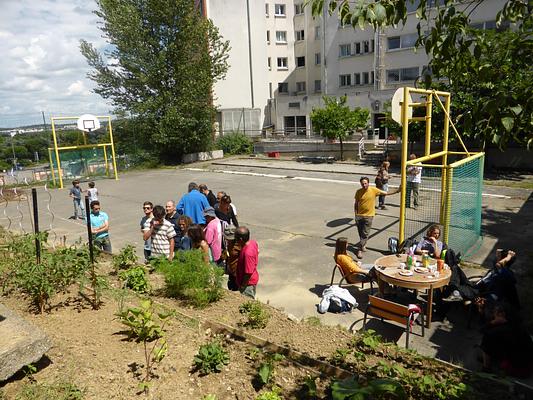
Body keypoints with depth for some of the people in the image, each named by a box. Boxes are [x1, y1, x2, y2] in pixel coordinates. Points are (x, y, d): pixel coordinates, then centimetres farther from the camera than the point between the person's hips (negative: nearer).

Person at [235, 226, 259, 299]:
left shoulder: (247, 253, -34)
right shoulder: (253, 242, -9)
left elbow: (248, 273, -27)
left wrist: (242, 286, -14)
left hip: (248, 283, -9)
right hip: (253, 279, 9)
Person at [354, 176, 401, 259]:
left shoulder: (374, 190, -6)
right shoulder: (358, 192, -2)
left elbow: (386, 193, 1)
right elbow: (356, 204, 7)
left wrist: (397, 190, -5)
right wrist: (356, 214, 3)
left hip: (369, 216, -2)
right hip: (359, 215, 2)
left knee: (365, 234, -4)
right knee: (361, 233, 12)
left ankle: (360, 250, 0)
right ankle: (363, 245, 35)